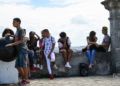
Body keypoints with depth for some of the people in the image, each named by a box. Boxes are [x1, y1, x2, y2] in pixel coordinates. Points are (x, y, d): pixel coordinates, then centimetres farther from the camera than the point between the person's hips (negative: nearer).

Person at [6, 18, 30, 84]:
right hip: (19, 50, 9)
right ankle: (23, 78, 18)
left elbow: (22, 40, -17)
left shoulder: (21, 30, -7)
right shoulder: (17, 31, 19)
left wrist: (12, 44, -21)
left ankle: (26, 79, 2)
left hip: (23, 49, -9)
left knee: (24, 65, -6)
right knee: (18, 66, 8)